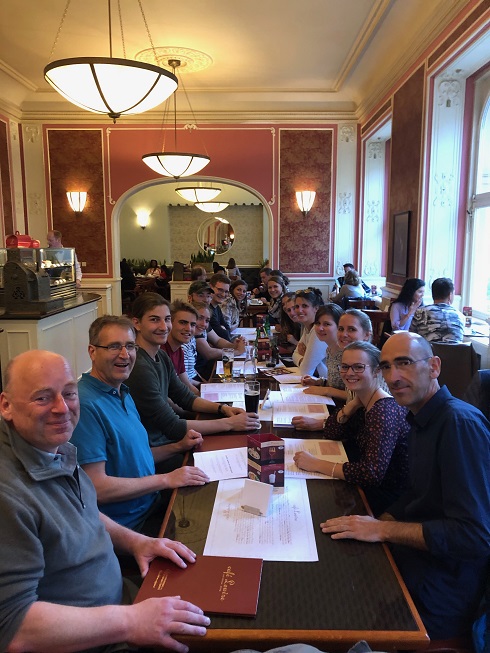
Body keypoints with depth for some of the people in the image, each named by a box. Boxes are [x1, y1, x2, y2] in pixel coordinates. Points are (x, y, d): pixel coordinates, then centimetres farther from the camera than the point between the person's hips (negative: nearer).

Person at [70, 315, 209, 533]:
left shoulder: (123, 394, 10)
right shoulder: (85, 405, -21)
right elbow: (96, 488, -24)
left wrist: (178, 447, 8)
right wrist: (167, 479, -18)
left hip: (153, 503, 9)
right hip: (130, 525, -9)